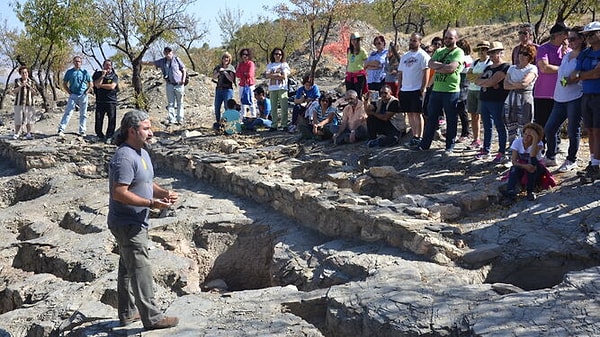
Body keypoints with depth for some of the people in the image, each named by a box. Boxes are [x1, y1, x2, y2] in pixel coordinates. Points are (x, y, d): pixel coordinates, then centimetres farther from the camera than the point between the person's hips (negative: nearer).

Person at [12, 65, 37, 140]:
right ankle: (17, 134, 6)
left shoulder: (32, 82, 10)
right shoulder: (17, 81, 7)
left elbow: (35, 93, 3)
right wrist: (21, 85, -17)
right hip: (19, 103, -1)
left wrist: (29, 86, -11)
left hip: (29, 104, 1)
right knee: (18, 119, -3)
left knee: (29, 119, -1)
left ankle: (29, 134, 5)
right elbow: (14, 91, -4)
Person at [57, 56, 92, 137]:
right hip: (73, 95, -1)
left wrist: (87, 92, -3)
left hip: (83, 96, 1)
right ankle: (61, 130, -14)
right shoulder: (69, 72, 6)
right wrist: (69, 92, -1)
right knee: (68, 112, -10)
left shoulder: (85, 72, 6)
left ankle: (82, 131, 15)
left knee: (83, 114, 6)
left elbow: (91, 84, 10)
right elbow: (64, 84, 11)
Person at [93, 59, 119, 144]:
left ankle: (109, 137, 5)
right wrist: (103, 75, -8)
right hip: (100, 101, 1)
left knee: (112, 120, -4)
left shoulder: (114, 76, 5)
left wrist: (101, 85, -4)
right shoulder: (98, 74, 9)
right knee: (98, 119, 1)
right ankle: (100, 136, 15)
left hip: (111, 101, -1)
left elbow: (112, 86, -10)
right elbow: (97, 85, -7)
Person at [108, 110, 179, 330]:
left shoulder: (142, 153, 11)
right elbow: (119, 193, -27)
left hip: (135, 223, 11)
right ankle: (152, 318, 2)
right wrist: (151, 203, -26)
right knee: (141, 269, -5)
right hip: (127, 225, -11)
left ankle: (128, 313, 31)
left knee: (128, 268, 19)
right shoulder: (124, 158, -22)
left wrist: (164, 193, 2)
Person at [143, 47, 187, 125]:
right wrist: (142, 62, 9)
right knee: (170, 103, 3)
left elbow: (184, 70, 1)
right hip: (169, 85, 3)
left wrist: (183, 80, -10)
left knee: (180, 103, 4)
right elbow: (152, 63, 15)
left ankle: (180, 119, 10)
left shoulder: (177, 59, -3)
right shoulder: (162, 61, 6)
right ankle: (171, 119, 5)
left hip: (179, 84, -3)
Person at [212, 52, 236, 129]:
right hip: (219, 89, 4)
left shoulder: (231, 68, 1)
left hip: (228, 89, -4)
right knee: (217, 107, 4)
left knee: (227, 107, -8)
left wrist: (224, 72, -14)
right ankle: (217, 122, 15)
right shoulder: (218, 67, 12)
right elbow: (213, 77, 3)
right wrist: (219, 72, -14)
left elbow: (231, 79, -8)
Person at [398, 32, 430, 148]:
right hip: (404, 90, 6)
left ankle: (419, 137, 2)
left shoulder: (423, 55, -4)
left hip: (417, 90, -6)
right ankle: (414, 136, 17)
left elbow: (426, 73, -10)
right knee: (409, 113, 9)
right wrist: (399, 88, 11)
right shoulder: (405, 56, 16)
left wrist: (422, 90, -16)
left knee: (417, 114, -4)